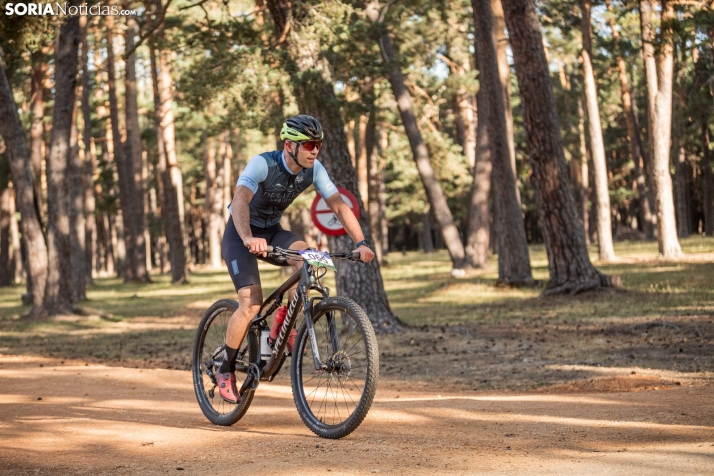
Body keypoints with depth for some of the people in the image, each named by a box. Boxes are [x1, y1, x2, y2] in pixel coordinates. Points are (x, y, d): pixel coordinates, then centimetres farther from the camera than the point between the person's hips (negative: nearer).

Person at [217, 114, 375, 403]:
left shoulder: (314, 170, -12)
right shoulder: (262, 164, -28)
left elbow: (338, 205, -13)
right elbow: (240, 201, -44)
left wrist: (361, 243, -28)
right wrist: (248, 238, -62)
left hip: (272, 231, 5)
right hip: (241, 235, -5)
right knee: (252, 305, -20)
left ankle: (284, 320, -6)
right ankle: (225, 370, 0)